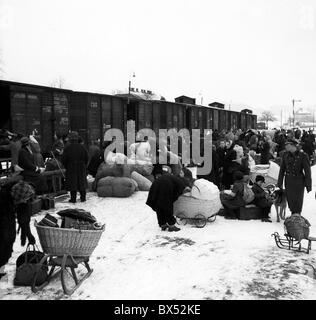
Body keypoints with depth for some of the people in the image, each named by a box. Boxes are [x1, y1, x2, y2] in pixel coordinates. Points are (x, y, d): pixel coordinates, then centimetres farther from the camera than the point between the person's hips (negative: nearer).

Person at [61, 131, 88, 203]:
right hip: (81, 168, 2)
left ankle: (73, 199, 6)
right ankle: (83, 198, 16)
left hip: (71, 168, -2)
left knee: (72, 184, 4)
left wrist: (66, 167, 8)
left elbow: (63, 160, -8)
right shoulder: (82, 147, -2)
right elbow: (86, 158, 0)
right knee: (82, 182, 11)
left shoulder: (67, 148, -10)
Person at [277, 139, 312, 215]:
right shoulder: (285, 155, -2)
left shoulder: (303, 156, -15)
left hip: (299, 181, -4)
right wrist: (280, 182, 5)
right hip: (288, 181, 4)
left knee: (298, 201, 4)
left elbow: (307, 171, -12)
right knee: (290, 200, 11)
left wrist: (308, 185, -12)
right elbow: (282, 170, 4)